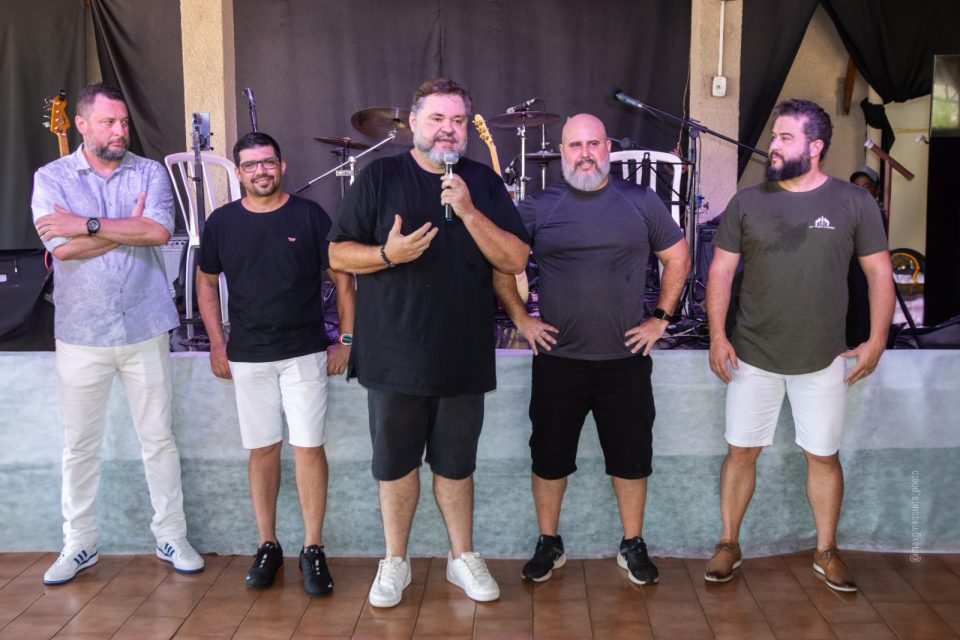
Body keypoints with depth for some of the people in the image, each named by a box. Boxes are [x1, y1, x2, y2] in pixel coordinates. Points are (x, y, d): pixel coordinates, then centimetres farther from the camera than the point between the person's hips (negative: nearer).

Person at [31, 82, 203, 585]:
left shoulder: (150, 173, 3)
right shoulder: (51, 178, 1)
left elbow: (159, 230, -16)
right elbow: (62, 247, -14)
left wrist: (87, 225, -16)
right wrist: (129, 228, -11)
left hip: (145, 330, 0)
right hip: (80, 334, 0)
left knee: (159, 438, 9)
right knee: (79, 444, 10)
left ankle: (171, 536, 22)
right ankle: (78, 544, 26)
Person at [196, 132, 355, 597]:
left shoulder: (308, 215, -2)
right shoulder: (222, 222, 5)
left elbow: (342, 278, 2)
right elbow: (207, 282, 14)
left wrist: (346, 339, -3)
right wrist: (217, 343, 7)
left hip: (305, 353, -2)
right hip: (247, 358, 2)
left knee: (309, 447, -3)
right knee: (262, 449, 8)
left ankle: (313, 549, 8)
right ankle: (267, 546, 21)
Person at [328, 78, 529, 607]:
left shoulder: (484, 182, 5)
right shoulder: (379, 178, 0)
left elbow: (516, 260, -3)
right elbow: (338, 253, -1)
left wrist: (468, 211, -16)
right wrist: (388, 253, -20)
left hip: (463, 356, 1)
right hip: (394, 357, -1)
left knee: (456, 464, 14)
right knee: (395, 464, 11)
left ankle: (462, 557, 30)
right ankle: (395, 561, 28)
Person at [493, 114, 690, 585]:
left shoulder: (641, 202, 3)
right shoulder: (537, 207, 0)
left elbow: (677, 258, 10)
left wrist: (661, 318, 4)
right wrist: (520, 318, 1)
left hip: (626, 358, 1)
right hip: (557, 360, 0)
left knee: (632, 458, 10)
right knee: (549, 457, 10)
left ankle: (633, 546, 28)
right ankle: (548, 544, 28)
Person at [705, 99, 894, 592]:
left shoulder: (853, 202, -3)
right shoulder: (747, 202, -1)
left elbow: (879, 273, 0)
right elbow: (721, 270, 1)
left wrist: (877, 339, -6)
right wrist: (717, 336, -6)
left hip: (823, 360, 0)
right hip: (752, 357, 1)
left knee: (824, 456, 10)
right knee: (741, 451, 8)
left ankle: (826, 551, 28)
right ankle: (728, 544, 24)